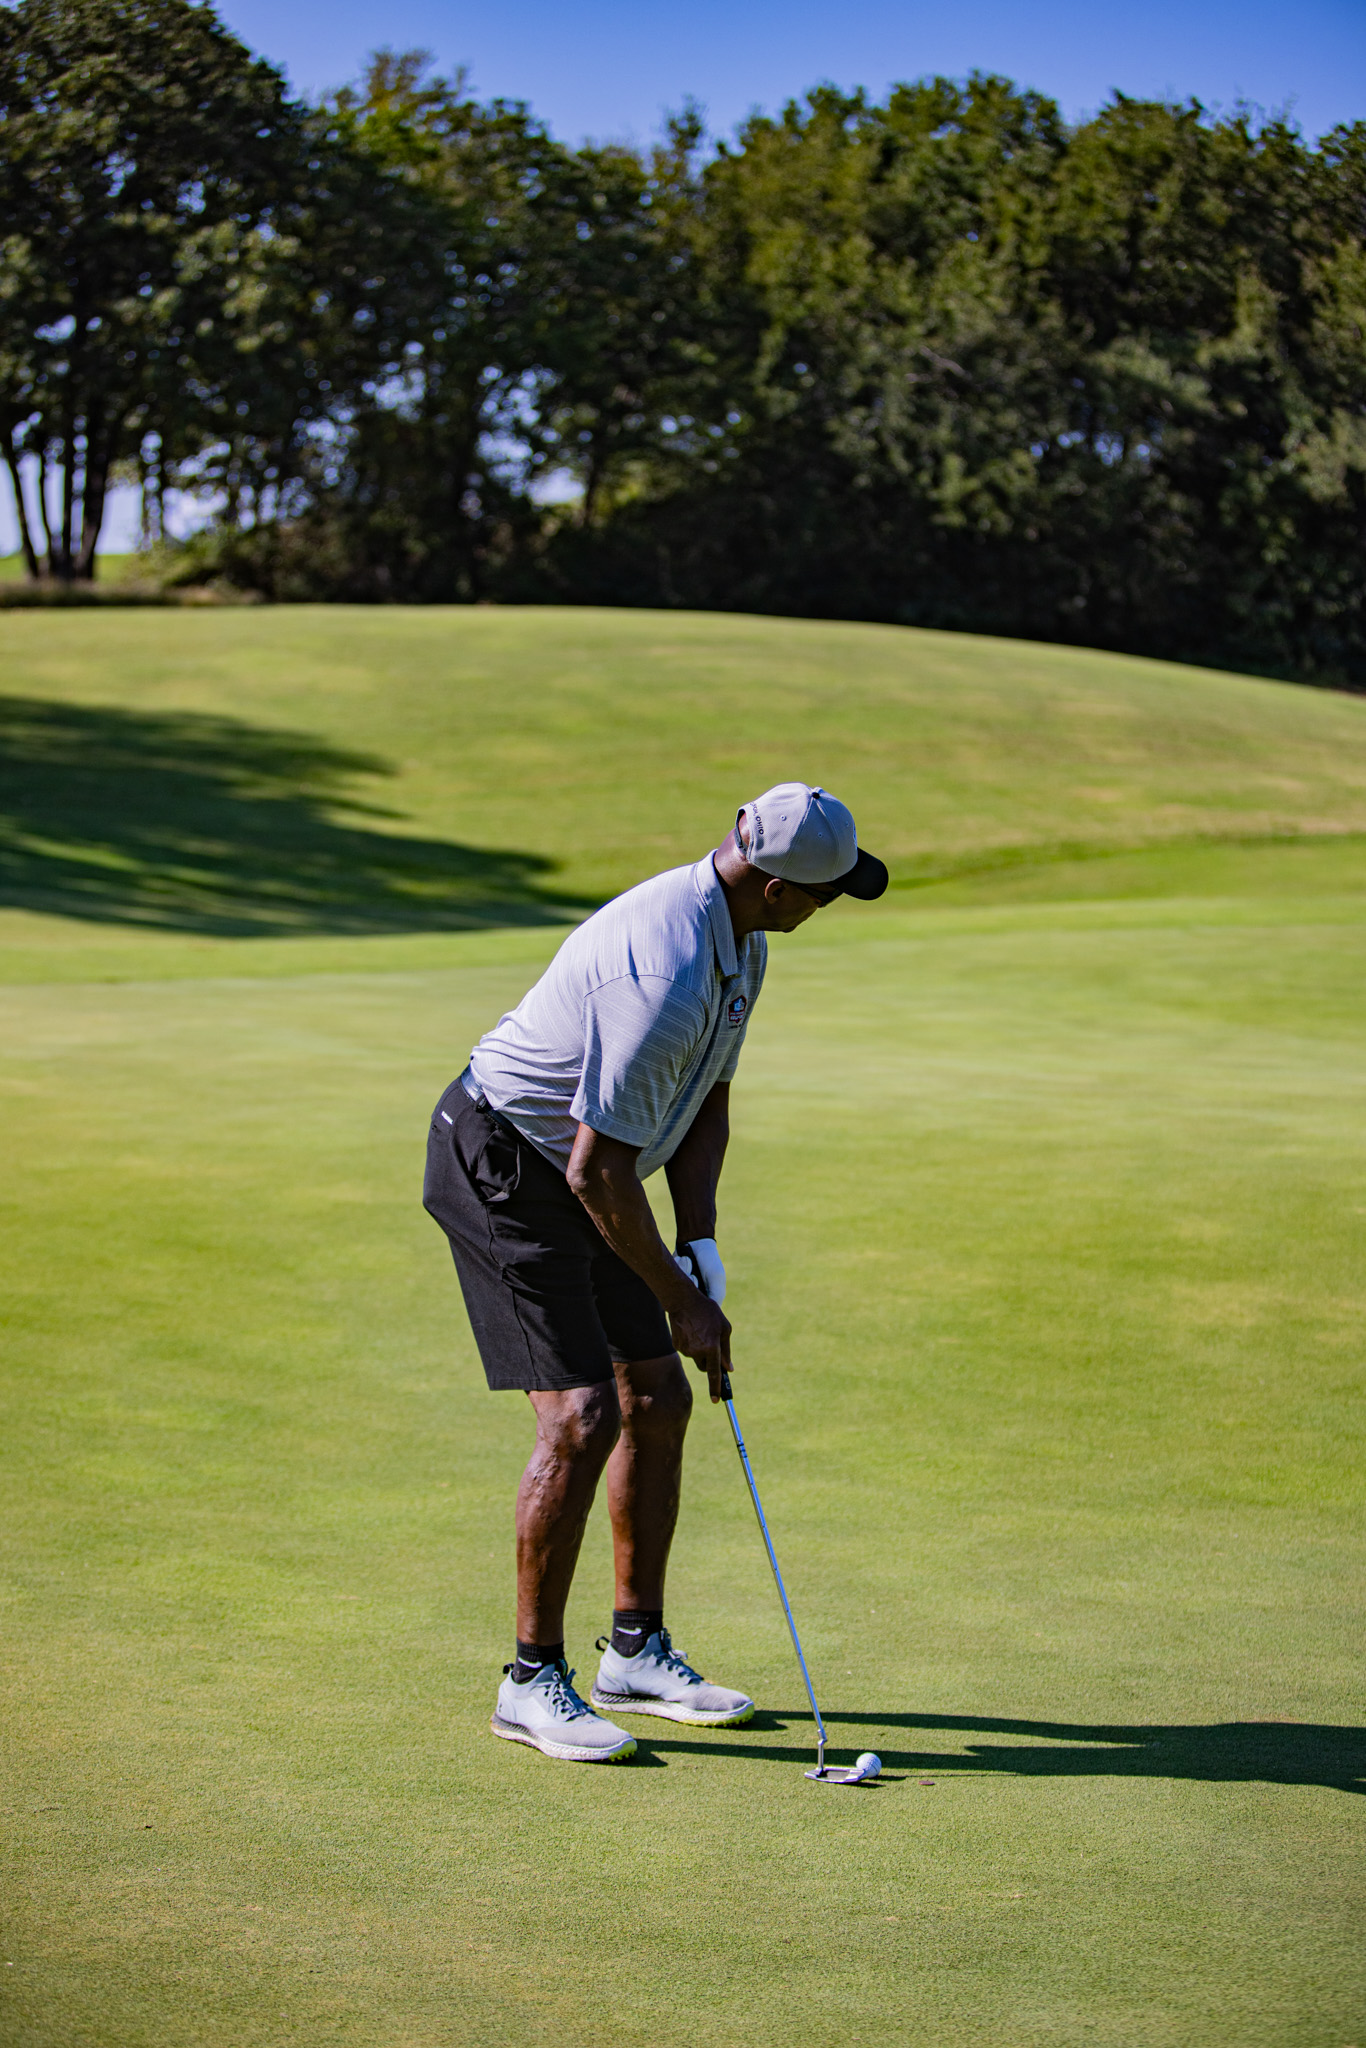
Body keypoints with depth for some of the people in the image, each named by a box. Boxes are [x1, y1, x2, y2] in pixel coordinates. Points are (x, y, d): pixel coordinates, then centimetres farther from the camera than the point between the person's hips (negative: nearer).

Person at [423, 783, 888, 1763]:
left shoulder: (740, 944, 1)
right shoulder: (665, 977, -31)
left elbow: (706, 1103, 12)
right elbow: (597, 1171, -27)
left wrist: (700, 1250, 2)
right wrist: (681, 1302, -16)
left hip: (572, 1176, 10)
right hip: (503, 1167, -10)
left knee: (659, 1398, 10)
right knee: (582, 1415, -15)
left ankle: (636, 1653, 21)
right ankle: (533, 1681, -4)